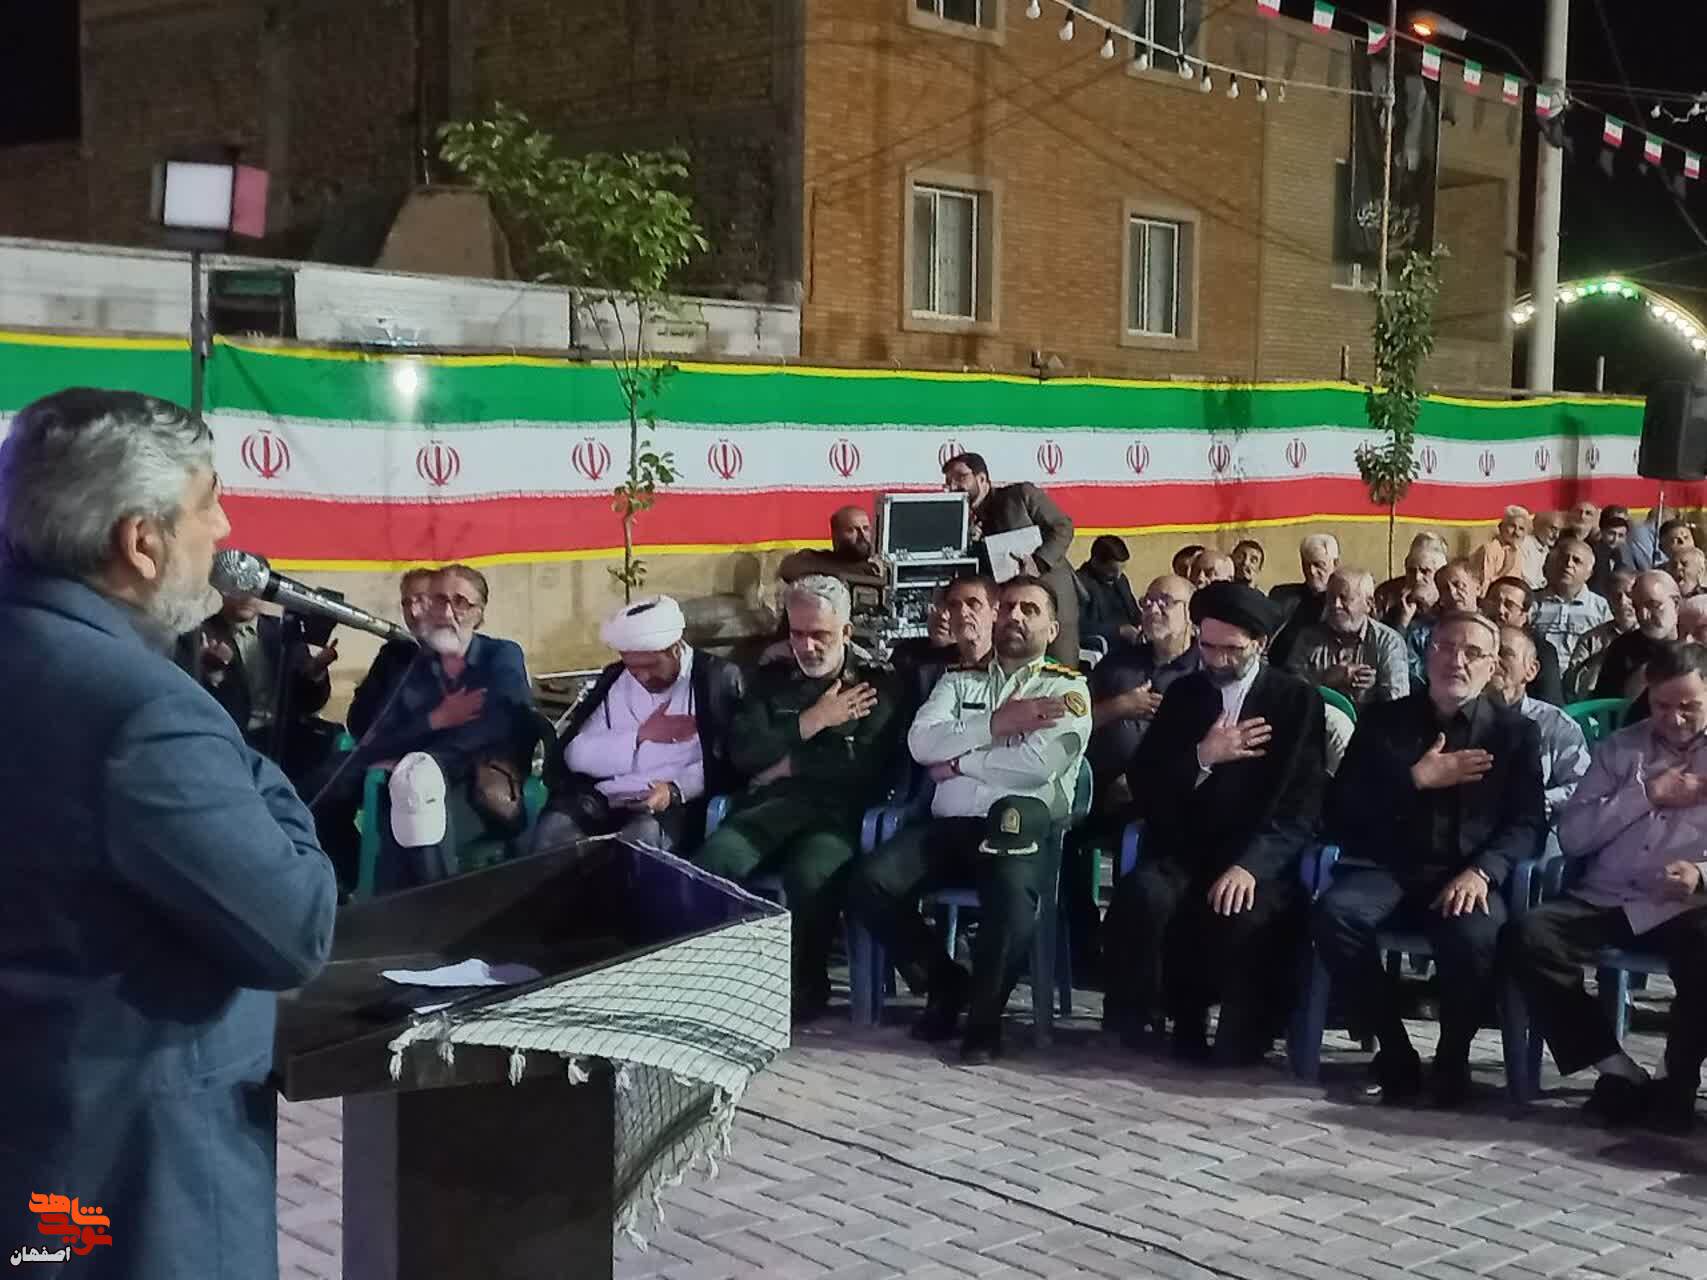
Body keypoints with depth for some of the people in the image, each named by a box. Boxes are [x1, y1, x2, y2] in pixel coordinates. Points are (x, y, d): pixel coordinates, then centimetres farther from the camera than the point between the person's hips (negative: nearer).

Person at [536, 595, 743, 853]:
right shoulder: (613, 678, 16)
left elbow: (727, 762, -6)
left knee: (641, 840, -36)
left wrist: (676, 789, -21)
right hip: (606, 799, 4)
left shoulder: (717, 679, 2)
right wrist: (641, 735, -5)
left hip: (676, 803, -4)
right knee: (551, 833, -26)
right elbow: (576, 754, 6)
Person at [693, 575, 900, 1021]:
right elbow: (742, 753, 9)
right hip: (770, 807, 3)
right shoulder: (771, 679, 24)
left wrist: (789, 762, 1)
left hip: (837, 812, -3)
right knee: (711, 862, -31)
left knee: (809, 876, -37)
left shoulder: (878, 684, 13)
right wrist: (813, 721, 3)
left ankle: (806, 988, -12)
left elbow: (866, 764, -3)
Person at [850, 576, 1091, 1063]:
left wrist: (959, 761, -1)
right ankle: (944, 983, 1)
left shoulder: (1067, 688, 9)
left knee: (1012, 895, -37)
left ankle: (984, 1015, -11)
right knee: (870, 880, -21)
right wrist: (998, 722, -6)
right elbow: (921, 742, 2)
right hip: (948, 824, 4)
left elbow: (1040, 763, -10)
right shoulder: (959, 681, 21)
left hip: (1019, 828, -4)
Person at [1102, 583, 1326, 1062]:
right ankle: (1182, 1019, -8)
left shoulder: (1298, 701, 5)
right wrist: (1202, 758, -11)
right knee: (1141, 896, -29)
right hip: (1183, 851, 3)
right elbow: (1141, 783, 7)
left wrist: (1250, 864, -21)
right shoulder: (1182, 694, 15)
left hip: (1258, 858, -2)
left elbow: (1303, 804, -6)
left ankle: (1241, 1038, -8)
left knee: (1243, 916, -33)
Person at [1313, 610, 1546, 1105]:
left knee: (1474, 935, -36)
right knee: (1334, 912, -31)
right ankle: (1394, 1050, -14)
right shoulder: (1382, 720, 14)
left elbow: (1528, 823, 2)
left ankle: (1453, 1056, -7)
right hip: (1388, 867, 1)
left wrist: (1481, 870, -17)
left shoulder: (1515, 731, 13)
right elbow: (1340, 807, 4)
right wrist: (1416, 779, -8)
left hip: (1465, 875, -1)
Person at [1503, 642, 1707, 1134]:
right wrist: (1647, 795, -2)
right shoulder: (1621, 747, 18)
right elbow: (1571, 835, 7)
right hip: (1605, 901, 3)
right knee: (1525, 936, -25)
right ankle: (1618, 1069, -16)